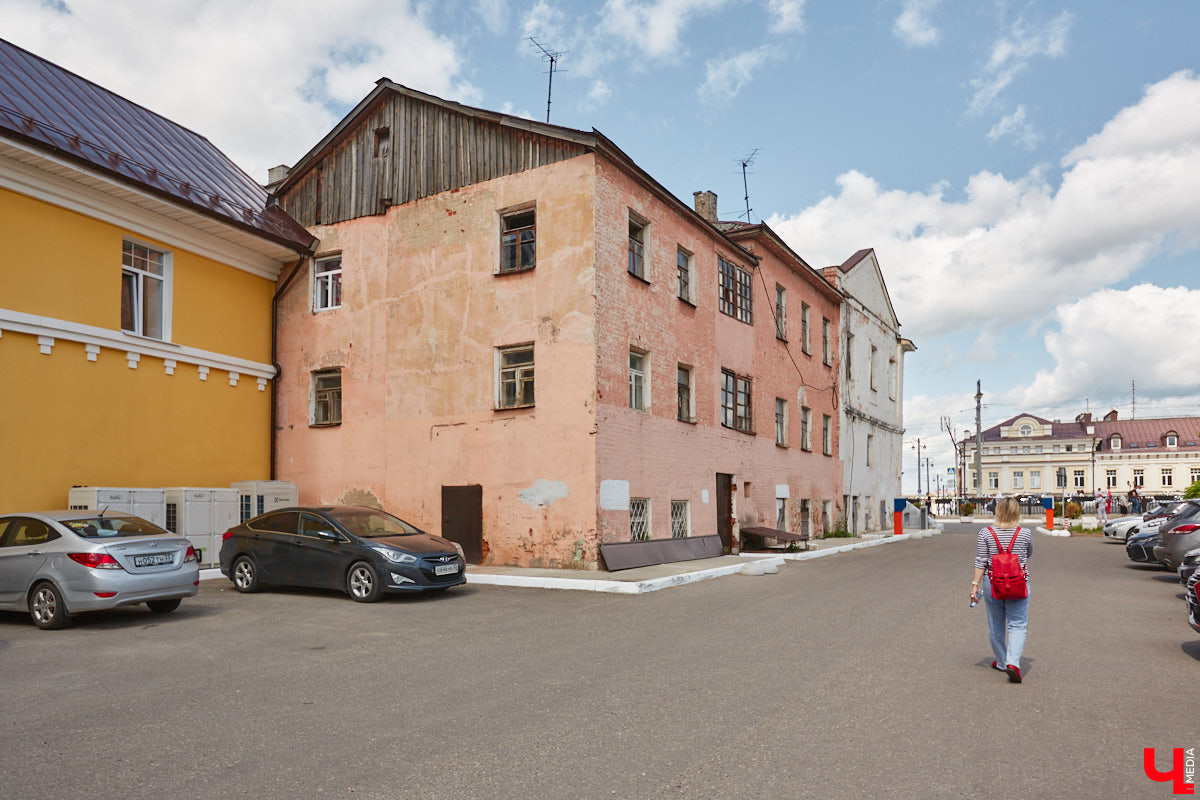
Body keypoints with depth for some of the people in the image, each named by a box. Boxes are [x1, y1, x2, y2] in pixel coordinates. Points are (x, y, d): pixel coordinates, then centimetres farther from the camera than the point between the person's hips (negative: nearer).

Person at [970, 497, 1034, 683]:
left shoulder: (985, 533, -7)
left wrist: (975, 584, -5)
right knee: (1017, 625, 4)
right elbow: (1029, 554, 14)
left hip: (992, 584, 1)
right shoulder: (1025, 533, -5)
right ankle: (1013, 662, -14)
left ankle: (1001, 662, 28)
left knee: (996, 626, 14)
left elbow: (980, 562, -8)